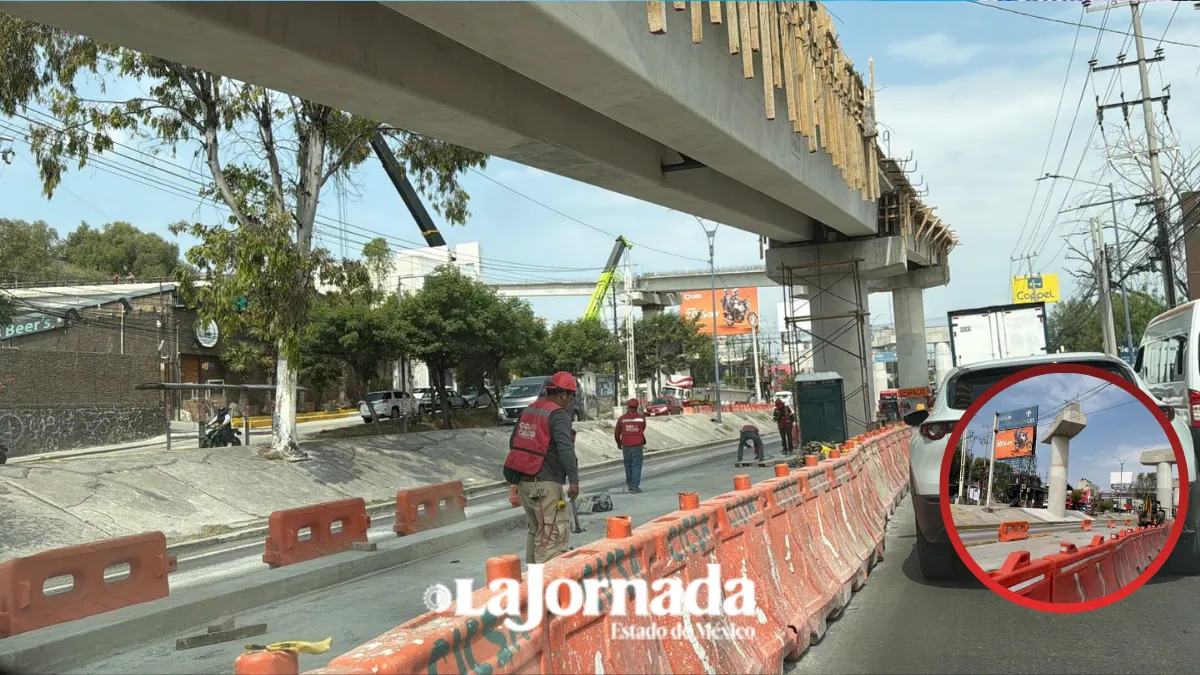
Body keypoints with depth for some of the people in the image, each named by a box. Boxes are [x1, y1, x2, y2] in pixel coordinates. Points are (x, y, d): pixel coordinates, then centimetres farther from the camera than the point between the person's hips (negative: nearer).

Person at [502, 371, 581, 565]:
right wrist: (574, 479, -21)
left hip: (523, 482, 9)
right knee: (556, 531, -6)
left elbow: (513, 442, 22)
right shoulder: (558, 415, -11)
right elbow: (565, 449, -22)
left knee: (537, 530, 20)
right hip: (545, 484, -9)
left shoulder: (529, 410, 15)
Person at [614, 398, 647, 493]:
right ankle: (635, 486, -4)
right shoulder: (641, 417, -1)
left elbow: (617, 433, 7)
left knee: (628, 464, 16)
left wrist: (618, 443, 25)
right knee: (636, 465, 2)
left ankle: (630, 484, 23)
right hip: (637, 446, -2)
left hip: (626, 446, 2)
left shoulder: (622, 418, 0)